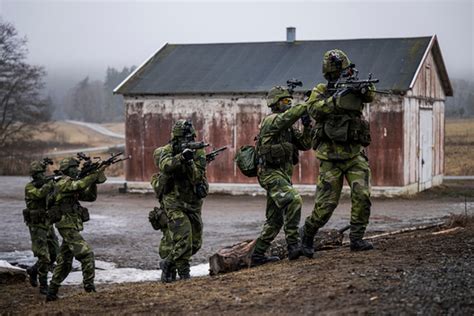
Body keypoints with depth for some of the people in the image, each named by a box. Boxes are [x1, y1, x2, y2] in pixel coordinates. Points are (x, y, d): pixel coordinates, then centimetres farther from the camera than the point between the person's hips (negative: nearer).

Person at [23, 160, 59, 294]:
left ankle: (33, 270, 31)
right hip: (36, 226, -7)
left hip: (48, 225, 7)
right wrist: (52, 182, -33)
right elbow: (40, 193, -31)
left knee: (54, 254, 9)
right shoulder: (29, 187, -10)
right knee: (44, 257, -9)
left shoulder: (46, 184, 8)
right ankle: (43, 286, 1)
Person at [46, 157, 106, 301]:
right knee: (86, 253, -13)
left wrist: (94, 181, 1)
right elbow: (81, 184, -27)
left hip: (70, 227, 10)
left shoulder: (73, 185, 17)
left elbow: (90, 196, 15)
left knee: (65, 262, 12)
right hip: (68, 226, -10)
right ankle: (89, 285, -12)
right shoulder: (63, 183, -10)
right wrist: (96, 173, -23)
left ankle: (52, 292, 15)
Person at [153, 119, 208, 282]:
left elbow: (197, 178, -13)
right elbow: (165, 166, -30)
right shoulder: (165, 151, -7)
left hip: (193, 203, 4)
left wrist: (190, 162, -29)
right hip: (174, 203, -4)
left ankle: (168, 264, 30)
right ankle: (182, 271, -5)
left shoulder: (198, 153, -3)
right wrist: (181, 157, -44)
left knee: (195, 242, 10)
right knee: (183, 236, -21)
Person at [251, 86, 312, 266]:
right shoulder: (270, 120, -9)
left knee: (275, 219, 11)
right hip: (271, 173, -10)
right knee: (293, 201, -30)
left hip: (282, 175, 10)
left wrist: (307, 126, -3)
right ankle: (293, 245, -30)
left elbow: (305, 144, 13)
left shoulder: (288, 128, 17)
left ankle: (258, 255, 19)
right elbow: (287, 116, -30)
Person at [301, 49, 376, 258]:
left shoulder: (354, 88, 7)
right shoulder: (321, 91, 1)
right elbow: (314, 109, -19)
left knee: (362, 196, -13)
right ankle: (307, 236, 19)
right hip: (331, 157, -2)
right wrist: (336, 98, -30)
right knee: (326, 204, -2)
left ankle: (357, 239, -3)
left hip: (355, 154, 2)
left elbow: (369, 97, -13)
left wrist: (366, 89, -34)